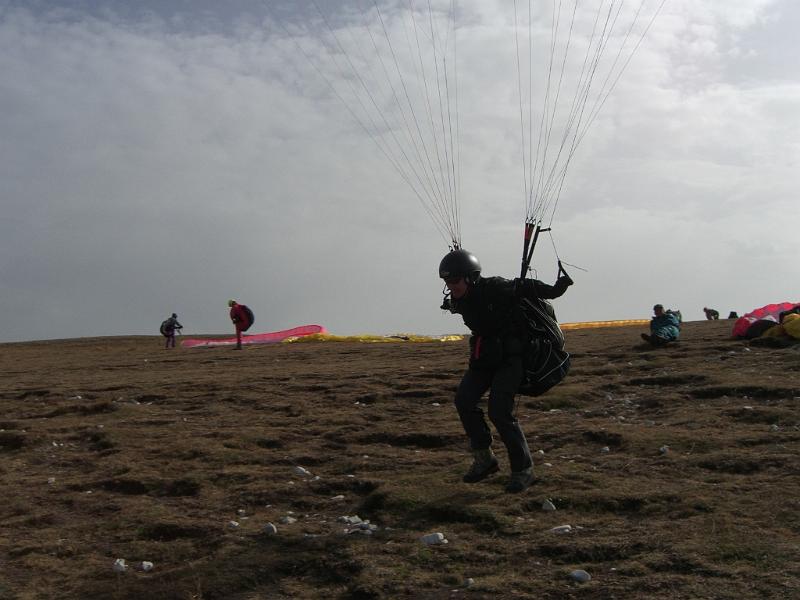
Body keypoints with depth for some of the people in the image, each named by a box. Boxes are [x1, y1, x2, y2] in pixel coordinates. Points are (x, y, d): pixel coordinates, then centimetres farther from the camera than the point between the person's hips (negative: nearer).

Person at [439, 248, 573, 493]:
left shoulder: (494, 289, -23)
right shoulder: (458, 301, -2)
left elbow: (523, 287, -9)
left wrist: (554, 290, -11)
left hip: (510, 356, -7)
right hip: (483, 356, 7)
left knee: (499, 410, -17)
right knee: (464, 400, -8)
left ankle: (523, 469, -2)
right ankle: (484, 459, 6)